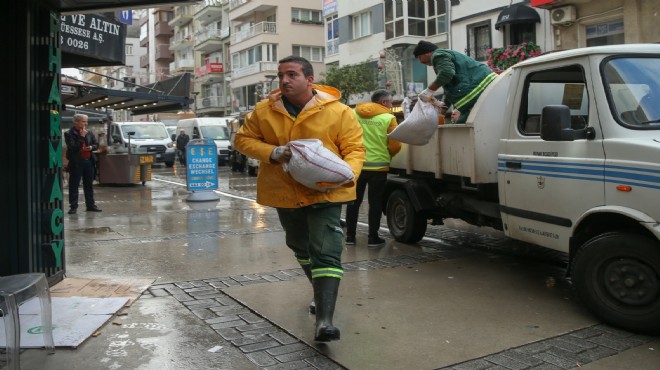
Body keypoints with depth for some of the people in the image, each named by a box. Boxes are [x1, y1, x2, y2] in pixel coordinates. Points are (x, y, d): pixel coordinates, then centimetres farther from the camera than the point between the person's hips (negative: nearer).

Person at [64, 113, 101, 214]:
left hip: (88, 161, 5)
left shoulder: (89, 133, 9)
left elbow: (96, 144, 14)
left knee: (89, 185, 11)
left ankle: (90, 205, 18)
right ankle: (73, 206, 6)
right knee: (74, 186, 1)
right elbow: (73, 147, -17)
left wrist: (91, 147, -8)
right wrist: (82, 137, -16)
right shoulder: (69, 134, -6)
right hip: (76, 162, -5)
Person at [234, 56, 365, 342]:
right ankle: (321, 293, 48)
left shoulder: (338, 112, -10)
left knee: (326, 254, -16)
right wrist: (272, 153, -16)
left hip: (325, 194, -4)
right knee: (301, 248, 22)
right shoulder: (264, 111, -3)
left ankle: (324, 321, -16)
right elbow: (243, 139, 3)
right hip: (284, 194, 4)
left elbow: (355, 149, -6)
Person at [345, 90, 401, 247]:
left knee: (354, 201, 12)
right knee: (375, 202, 8)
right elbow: (395, 146, -8)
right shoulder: (388, 118, -7)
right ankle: (373, 237, 11)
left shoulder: (354, 114, 1)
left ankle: (350, 235, 16)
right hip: (378, 166, -3)